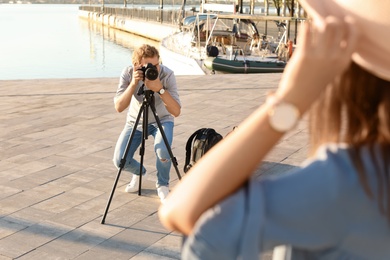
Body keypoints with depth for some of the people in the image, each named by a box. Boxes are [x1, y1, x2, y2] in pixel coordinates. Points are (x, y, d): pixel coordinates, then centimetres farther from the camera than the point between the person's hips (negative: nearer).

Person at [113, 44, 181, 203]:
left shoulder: (167, 75, -25)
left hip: (162, 120, -2)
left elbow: (176, 111, -32)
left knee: (162, 150, -32)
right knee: (120, 161, -16)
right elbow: (119, 107, -27)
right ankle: (138, 172, 23)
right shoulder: (128, 74, -20)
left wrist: (159, 88, -44)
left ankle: (163, 185, 1)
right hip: (135, 121, 2)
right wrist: (133, 84, -38)